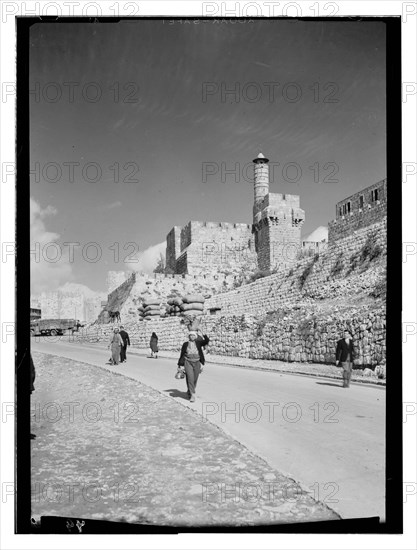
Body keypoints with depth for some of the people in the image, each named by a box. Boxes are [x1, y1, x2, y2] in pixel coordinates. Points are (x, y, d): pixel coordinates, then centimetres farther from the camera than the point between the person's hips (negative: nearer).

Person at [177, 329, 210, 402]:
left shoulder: (198, 343, 5)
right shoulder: (185, 344, 4)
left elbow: (206, 341, -10)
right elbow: (182, 354, 10)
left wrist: (203, 335, -25)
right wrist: (180, 364, 11)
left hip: (197, 363, 2)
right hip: (188, 362, -2)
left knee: (195, 379, 8)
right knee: (190, 378, -15)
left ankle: (190, 391, 32)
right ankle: (192, 395, -12)